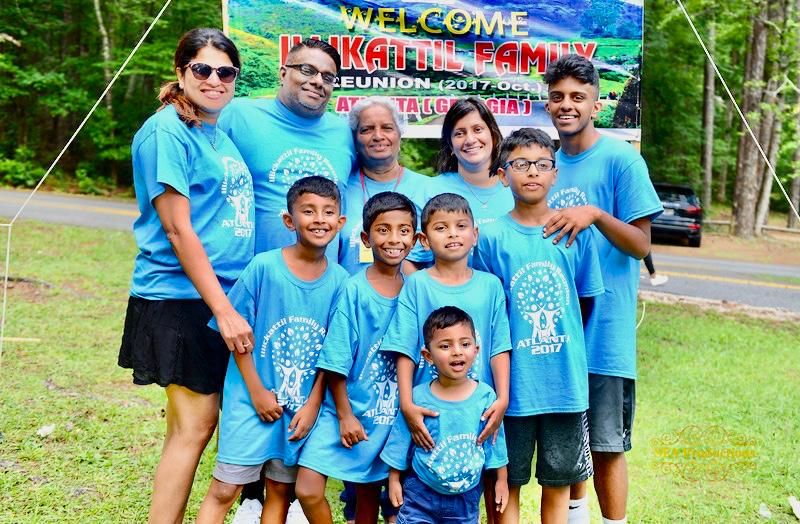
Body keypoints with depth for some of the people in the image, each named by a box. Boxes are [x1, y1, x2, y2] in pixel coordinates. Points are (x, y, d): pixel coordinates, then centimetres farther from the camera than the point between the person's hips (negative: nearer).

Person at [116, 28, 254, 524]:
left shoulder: (222, 135, 15)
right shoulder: (166, 132, -10)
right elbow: (177, 229, -16)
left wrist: (231, 306, 14)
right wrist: (224, 311, -18)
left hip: (224, 298, 8)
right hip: (181, 299, -8)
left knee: (194, 426, 11)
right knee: (193, 427, -6)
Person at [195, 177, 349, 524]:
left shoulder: (339, 281, -3)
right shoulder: (264, 267, -12)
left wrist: (312, 405, -3)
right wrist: (257, 392, -8)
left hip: (302, 407, 3)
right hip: (253, 399, -3)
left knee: (281, 491, 13)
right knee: (224, 490, -2)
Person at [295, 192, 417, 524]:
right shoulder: (354, 290, -11)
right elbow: (336, 362, -9)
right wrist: (345, 415, -10)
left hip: (390, 414, 3)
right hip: (347, 408, -3)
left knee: (369, 492, 14)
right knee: (308, 489, -14)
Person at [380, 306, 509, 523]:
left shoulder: (485, 396, -9)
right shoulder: (418, 397, -12)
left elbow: (495, 444, 2)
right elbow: (400, 443, -1)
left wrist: (501, 480, 8)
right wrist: (394, 479, 3)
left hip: (467, 497, 1)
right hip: (421, 494, -1)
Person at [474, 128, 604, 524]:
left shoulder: (575, 232, 0)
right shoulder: (490, 238, -4)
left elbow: (586, 302, 10)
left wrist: (561, 343, 5)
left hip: (565, 381, 2)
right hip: (512, 382, -1)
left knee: (558, 484, 13)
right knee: (507, 486, 9)